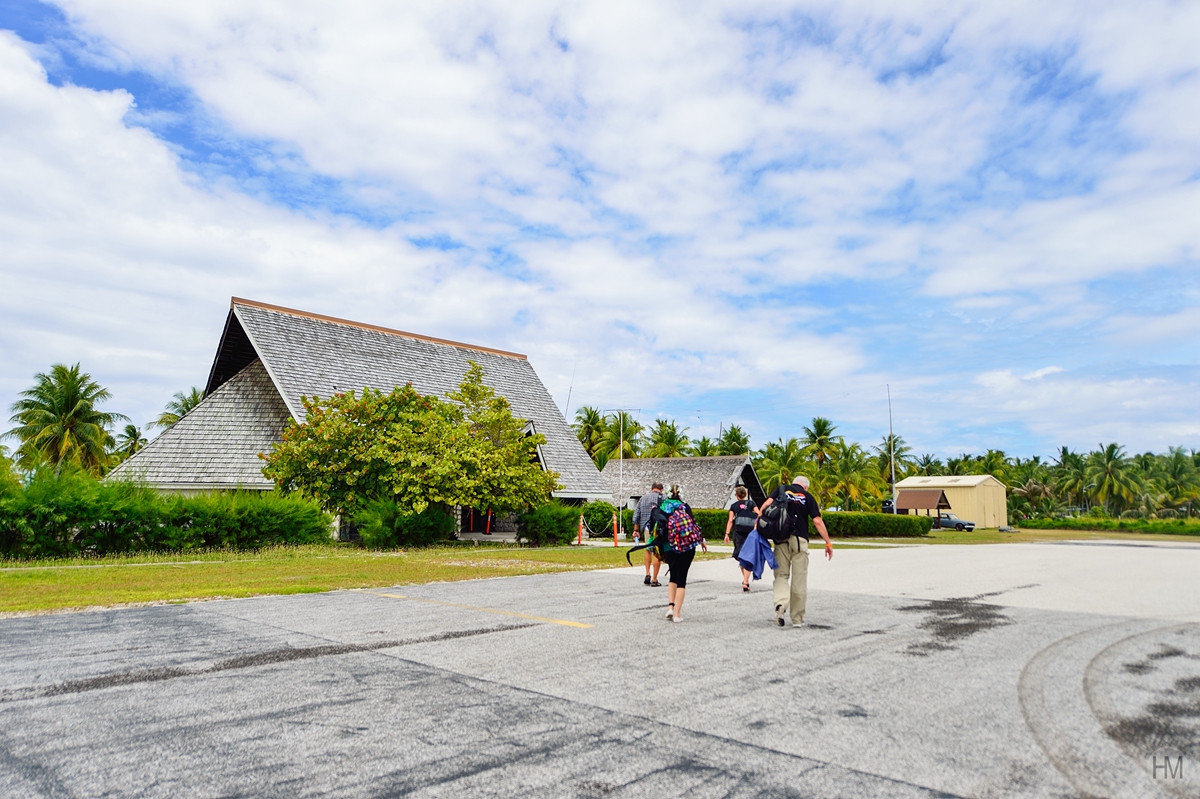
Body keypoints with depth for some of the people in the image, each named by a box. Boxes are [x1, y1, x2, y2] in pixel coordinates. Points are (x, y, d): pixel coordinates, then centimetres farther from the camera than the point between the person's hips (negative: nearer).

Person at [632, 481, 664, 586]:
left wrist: (636, 530, 16)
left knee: (648, 550, 25)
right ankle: (654, 580, 6)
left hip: (646, 528, 4)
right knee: (657, 554, 3)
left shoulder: (643, 498, 11)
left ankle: (647, 574, 14)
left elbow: (636, 515, 11)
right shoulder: (663, 499, -2)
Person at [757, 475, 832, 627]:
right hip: (800, 540, 0)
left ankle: (780, 604, -17)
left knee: (781, 575, 9)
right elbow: (817, 521, 2)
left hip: (781, 539, 0)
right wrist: (828, 543, 5)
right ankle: (797, 618, 13)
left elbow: (767, 504, -7)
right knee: (799, 579, 7)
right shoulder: (808, 497, 10)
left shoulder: (781, 490, 11)